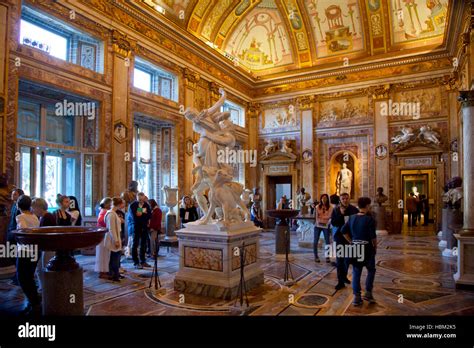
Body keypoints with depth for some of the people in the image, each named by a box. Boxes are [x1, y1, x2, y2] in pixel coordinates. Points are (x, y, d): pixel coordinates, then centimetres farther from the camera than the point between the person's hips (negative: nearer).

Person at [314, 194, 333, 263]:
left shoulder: (330, 207, -1)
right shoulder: (318, 206, 4)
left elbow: (329, 216, -9)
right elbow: (316, 216, -1)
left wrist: (321, 216, -13)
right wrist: (318, 221, -17)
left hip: (326, 225, -1)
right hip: (317, 225, 1)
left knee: (327, 241, -2)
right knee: (316, 241, 3)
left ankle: (327, 256, 10)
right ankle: (316, 256, 14)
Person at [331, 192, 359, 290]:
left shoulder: (353, 209, -3)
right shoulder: (336, 210, -5)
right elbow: (333, 223, -12)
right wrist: (341, 214, -22)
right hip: (340, 237, -2)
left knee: (347, 258, 17)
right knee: (340, 259, -4)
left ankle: (344, 276, 37)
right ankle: (340, 281, 0)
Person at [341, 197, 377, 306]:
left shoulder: (352, 218, 4)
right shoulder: (369, 219, -13)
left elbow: (344, 231, 3)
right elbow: (373, 236, -14)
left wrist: (351, 242, 9)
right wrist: (375, 247, 1)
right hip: (367, 247, -4)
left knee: (356, 273, 9)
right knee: (371, 270, 18)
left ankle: (357, 297, 12)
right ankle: (368, 293, 16)